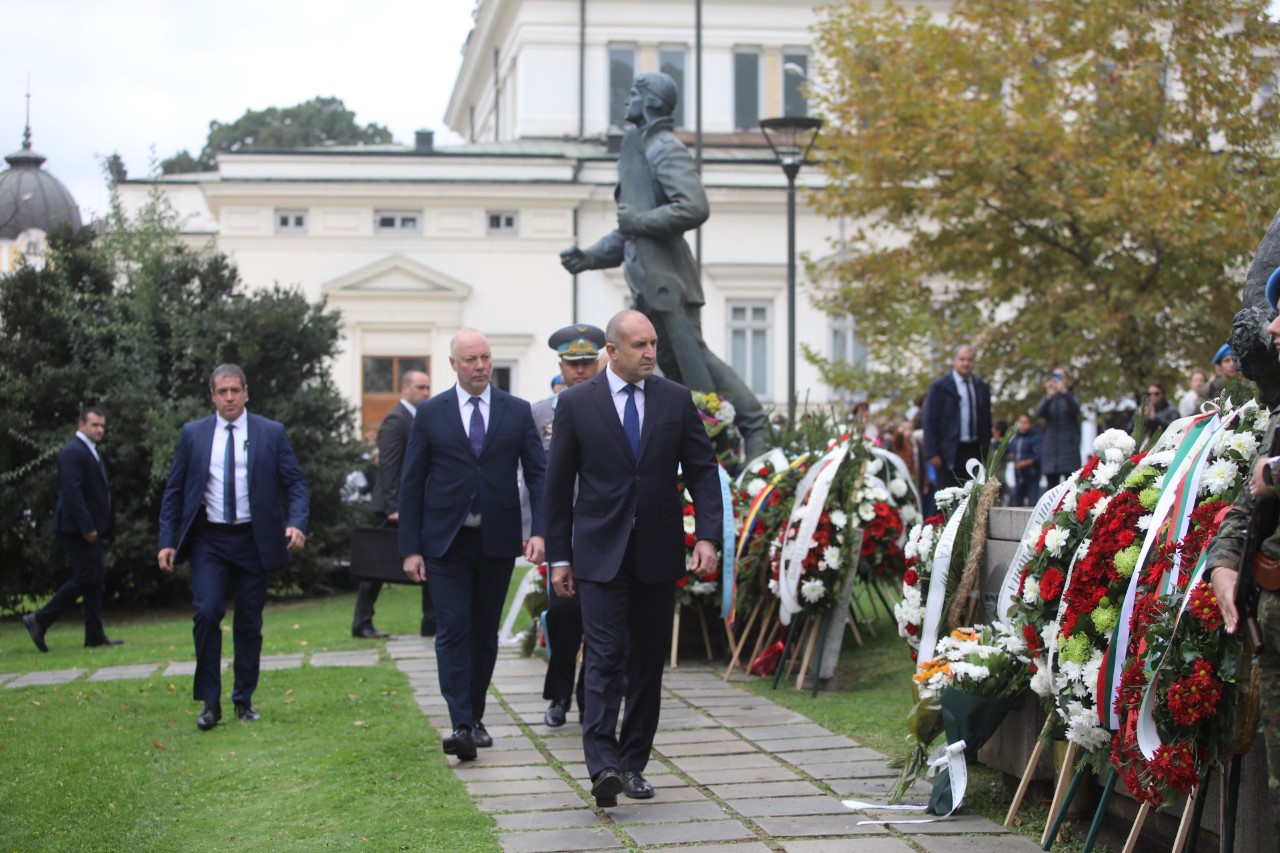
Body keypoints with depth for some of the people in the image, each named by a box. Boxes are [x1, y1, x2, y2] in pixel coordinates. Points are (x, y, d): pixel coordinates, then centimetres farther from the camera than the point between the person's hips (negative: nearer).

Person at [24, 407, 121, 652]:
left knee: (95, 579, 8)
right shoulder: (73, 451, -12)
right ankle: (40, 620, -2)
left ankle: (95, 636, 11)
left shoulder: (91, 452, 20)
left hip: (90, 529, 10)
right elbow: (71, 491, -21)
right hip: (76, 528, -10)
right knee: (85, 578, -10)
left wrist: (102, 528, 17)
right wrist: (87, 527, -25)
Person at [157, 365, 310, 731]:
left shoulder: (271, 433, 3)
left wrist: (297, 524, -16)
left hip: (253, 540, 0)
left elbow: (295, 484, 2)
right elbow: (174, 491, 8)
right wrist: (167, 542, 0)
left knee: (249, 624, 5)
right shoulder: (193, 435, 6)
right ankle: (209, 701, -4)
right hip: (208, 540, 0)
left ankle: (244, 701, 19)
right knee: (207, 613, -15)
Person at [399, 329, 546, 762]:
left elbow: (538, 474, 2)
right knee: (454, 629, -10)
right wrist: (410, 548, -3)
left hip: (497, 540, 2)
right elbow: (412, 483, 3)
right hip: (446, 542, -2)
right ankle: (461, 726, -14)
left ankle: (475, 716, 23)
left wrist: (539, 530, -13)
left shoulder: (518, 412, 5)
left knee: (486, 632, 10)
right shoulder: (430, 413, 3)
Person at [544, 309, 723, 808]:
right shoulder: (576, 404, 0)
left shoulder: (677, 400, 5)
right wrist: (559, 556, 1)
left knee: (647, 662, 7)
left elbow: (702, 471, 4)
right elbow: (558, 485, 3)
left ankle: (633, 763, 17)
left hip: (658, 555, 3)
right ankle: (603, 766, -19)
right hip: (600, 554, -3)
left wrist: (707, 536, -9)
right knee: (606, 657, -12)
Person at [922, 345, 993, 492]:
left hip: (975, 451, 4)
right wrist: (932, 453, -10)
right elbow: (930, 422, -5)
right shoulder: (939, 386, -2)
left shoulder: (982, 388, 12)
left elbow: (986, 422, 16)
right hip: (950, 452, -4)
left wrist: (986, 451, 10)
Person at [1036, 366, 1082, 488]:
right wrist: (1048, 397, -26)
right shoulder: (1047, 399, 12)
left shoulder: (1071, 397, 7)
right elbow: (1039, 413, -7)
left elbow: (1075, 409, -16)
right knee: (1052, 485, 1)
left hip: (1069, 447, -2)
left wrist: (1065, 392, -33)